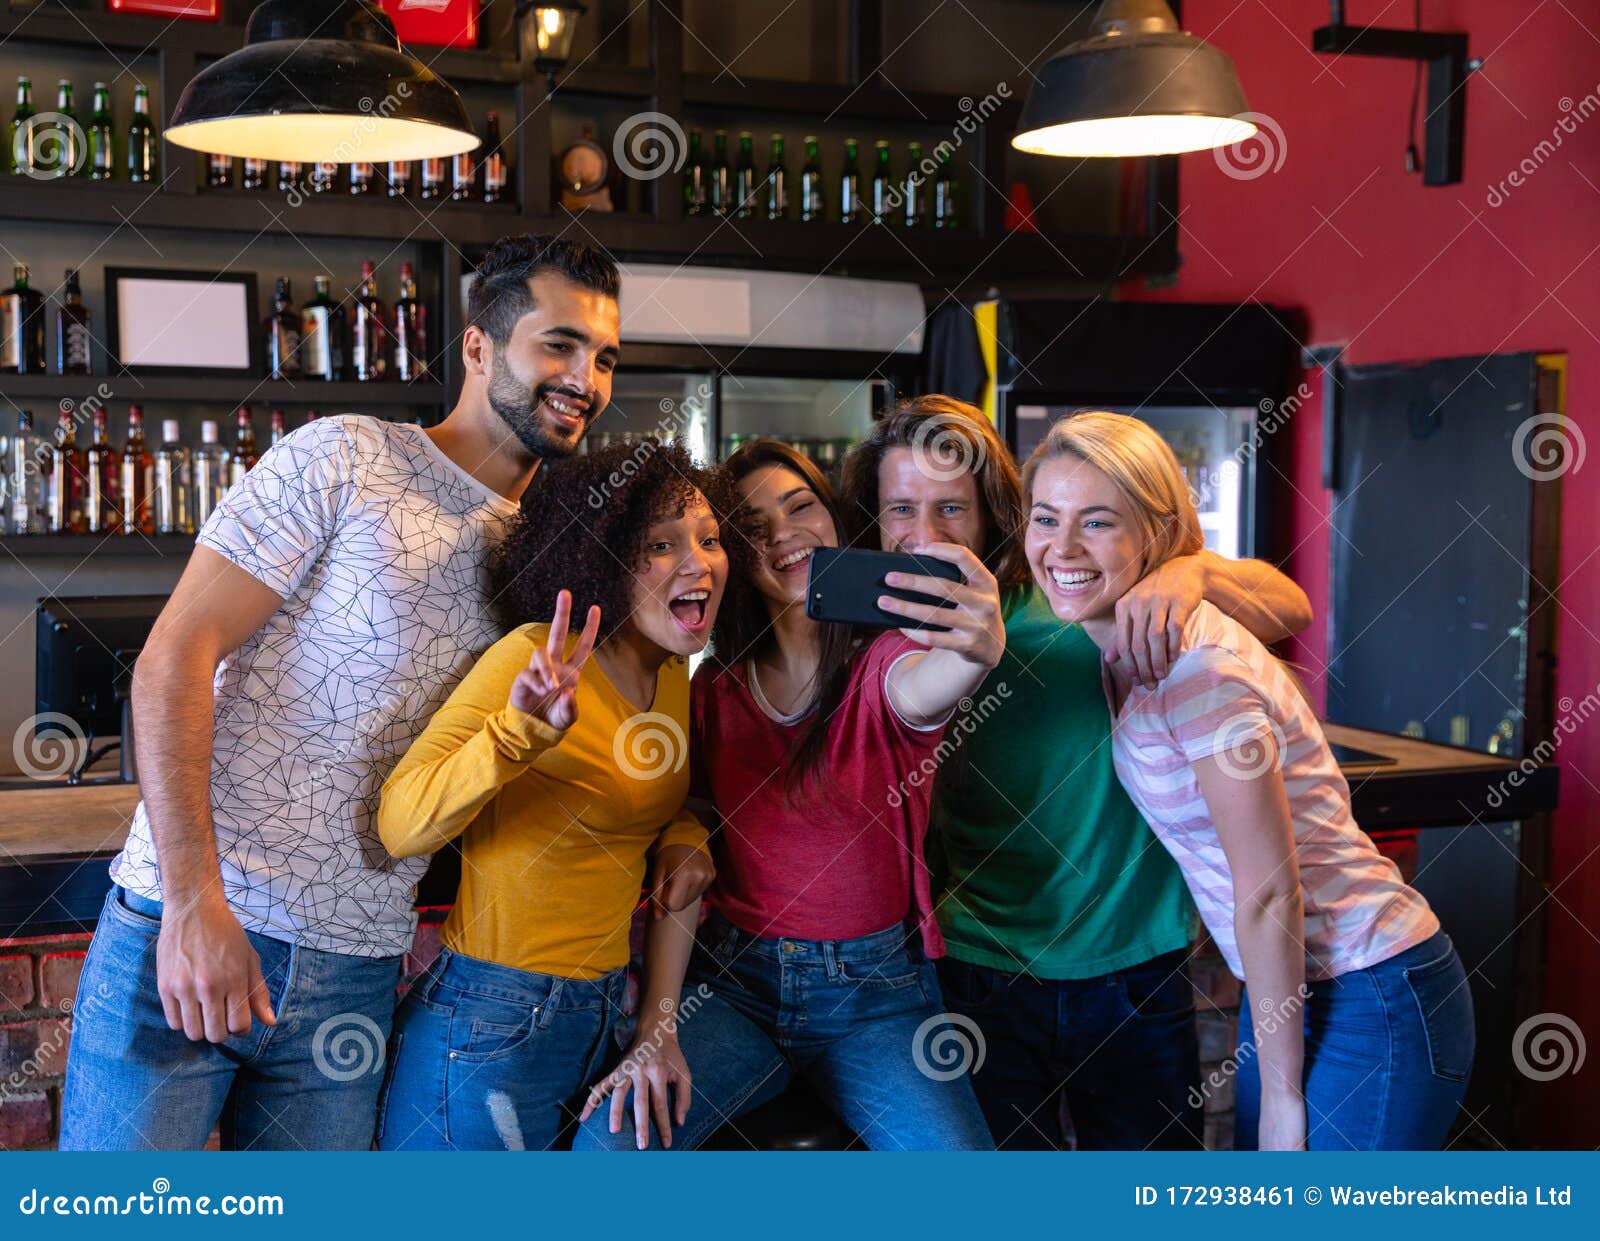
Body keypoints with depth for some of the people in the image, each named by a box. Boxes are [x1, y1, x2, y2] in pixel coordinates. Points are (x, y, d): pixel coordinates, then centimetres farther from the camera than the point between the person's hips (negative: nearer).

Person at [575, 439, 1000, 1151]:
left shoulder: (879, 661, -3)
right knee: (613, 1137, -23)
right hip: (736, 979, 1)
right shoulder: (715, 688, 5)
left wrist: (978, 648, -54)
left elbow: (918, 691, -29)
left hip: (876, 991, -1)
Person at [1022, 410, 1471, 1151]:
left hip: (1372, 1005, -8)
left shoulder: (1197, 668, -24)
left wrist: (1281, 1095, -14)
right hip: (1295, 986, 9)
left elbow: (1269, 893, -21)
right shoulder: (1125, 652, 2)